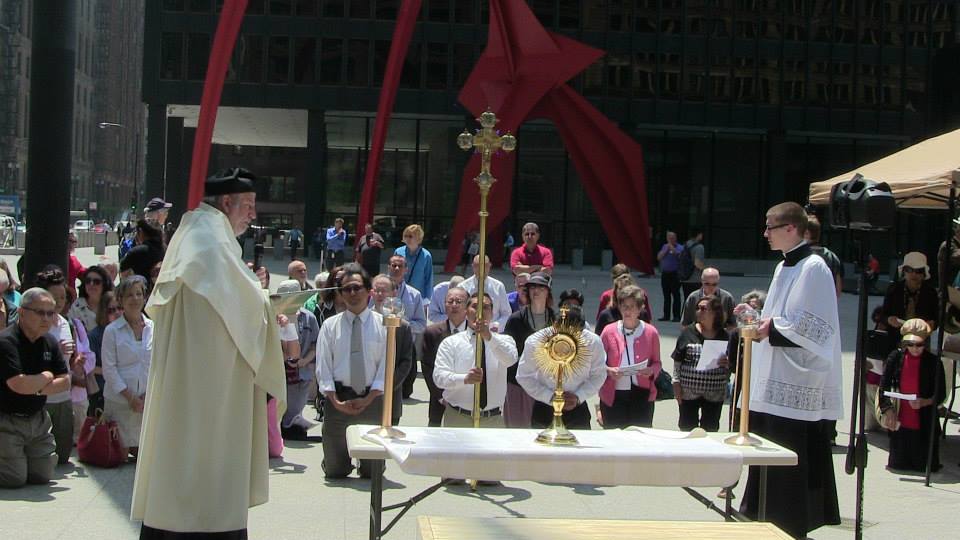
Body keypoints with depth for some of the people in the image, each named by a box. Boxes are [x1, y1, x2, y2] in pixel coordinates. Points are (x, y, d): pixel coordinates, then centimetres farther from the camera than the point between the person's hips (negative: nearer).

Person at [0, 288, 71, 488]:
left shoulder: (50, 342, 5)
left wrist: (37, 388, -15)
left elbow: (65, 382, 2)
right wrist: (47, 377, -9)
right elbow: (19, 385, -27)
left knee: (43, 476, 9)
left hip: (37, 418, 7)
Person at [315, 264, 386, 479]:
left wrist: (368, 399, -12)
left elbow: (386, 367, -2)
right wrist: (335, 401, -11)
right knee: (334, 471, 6)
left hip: (372, 399, 0)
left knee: (373, 472, 7)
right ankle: (341, 461, 39)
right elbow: (323, 367, 1)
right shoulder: (330, 326, 4)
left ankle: (367, 467, 41)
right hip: (338, 398, 0)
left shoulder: (382, 324, 2)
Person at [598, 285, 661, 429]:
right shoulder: (609, 331, 3)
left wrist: (651, 371, -10)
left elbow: (657, 363, 11)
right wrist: (608, 370, -14)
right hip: (613, 396, 0)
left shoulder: (651, 332, 5)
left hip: (642, 396, 1)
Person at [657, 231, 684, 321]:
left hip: (674, 274, -6)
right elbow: (659, 257, 5)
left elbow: (678, 255, -20)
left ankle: (676, 316, -5)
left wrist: (672, 247, -15)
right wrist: (666, 249, -3)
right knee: (666, 296, 9)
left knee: (676, 295, -6)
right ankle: (666, 315, 15)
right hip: (665, 274, 6)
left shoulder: (679, 247, -2)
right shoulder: (665, 247, 15)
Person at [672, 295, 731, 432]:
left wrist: (727, 363, -15)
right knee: (687, 428, 5)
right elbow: (677, 361, 3)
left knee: (710, 430, 9)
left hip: (715, 393, 0)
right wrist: (676, 384, -3)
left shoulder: (724, 336, 2)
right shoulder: (688, 333, 1)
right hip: (688, 391, 0)